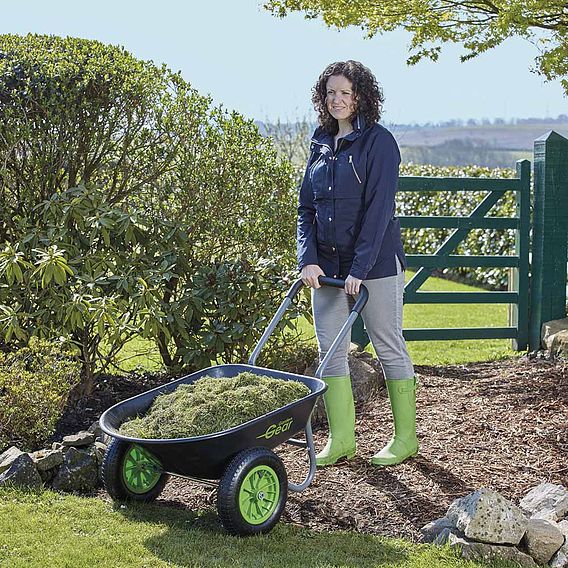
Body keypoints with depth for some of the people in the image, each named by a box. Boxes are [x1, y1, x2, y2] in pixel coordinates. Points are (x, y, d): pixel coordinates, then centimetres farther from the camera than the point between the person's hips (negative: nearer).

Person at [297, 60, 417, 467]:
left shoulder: (378, 142, -8)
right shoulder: (321, 144, 11)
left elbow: (378, 210, -15)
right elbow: (306, 208, 11)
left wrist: (359, 268, -19)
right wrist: (308, 259, -3)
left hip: (376, 263, -6)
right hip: (327, 266, 6)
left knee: (389, 347, 3)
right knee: (330, 351, 6)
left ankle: (406, 437, 15)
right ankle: (341, 439, 15)